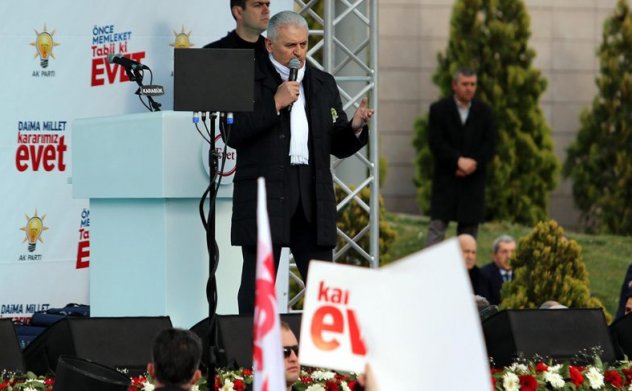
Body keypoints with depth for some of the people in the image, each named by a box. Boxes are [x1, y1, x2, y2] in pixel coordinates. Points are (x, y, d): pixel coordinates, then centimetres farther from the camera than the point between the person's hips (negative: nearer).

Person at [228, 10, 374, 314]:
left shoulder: (324, 84, 16)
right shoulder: (249, 81, 2)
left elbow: (339, 146, 16)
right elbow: (234, 135, -10)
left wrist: (356, 127, -6)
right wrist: (276, 104, -14)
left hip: (313, 196, 4)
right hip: (264, 194, -4)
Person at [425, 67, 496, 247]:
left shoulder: (484, 111, 9)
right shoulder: (439, 109, 1)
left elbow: (490, 143, 2)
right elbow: (435, 143, -8)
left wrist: (473, 163, -13)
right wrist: (458, 160, -18)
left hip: (474, 179, 3)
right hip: (446, 178, -3)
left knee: (470, 226, 3)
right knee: (437, 226, -8)